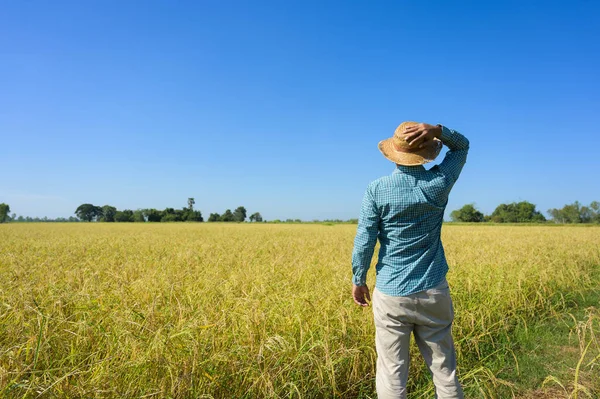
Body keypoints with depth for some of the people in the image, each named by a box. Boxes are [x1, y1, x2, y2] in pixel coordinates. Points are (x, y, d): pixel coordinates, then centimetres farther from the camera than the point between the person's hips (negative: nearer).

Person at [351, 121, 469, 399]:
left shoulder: (377, 190, -9)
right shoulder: (440, 182, -4)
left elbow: (364, 241, -8)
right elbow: (462, 145, 13)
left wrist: (358, 280, 6)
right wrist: (438, 131, -7)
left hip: (391, 294, -2)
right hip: (434, 292, 2)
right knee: (445, 371, 14)